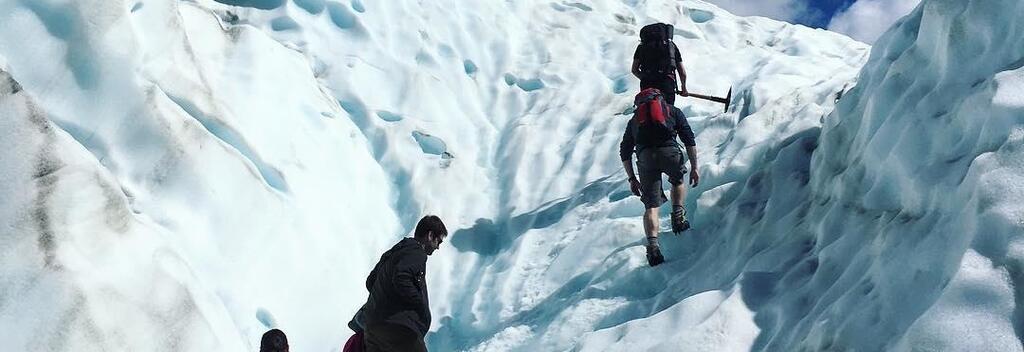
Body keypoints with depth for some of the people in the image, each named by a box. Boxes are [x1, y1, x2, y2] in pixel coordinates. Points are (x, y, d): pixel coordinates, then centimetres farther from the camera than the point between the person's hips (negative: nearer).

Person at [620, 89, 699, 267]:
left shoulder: (634, 119, 33)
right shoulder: (673, 111, 28)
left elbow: (625, 152, 28)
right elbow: (689, 140, 17)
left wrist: (632, 179, 32)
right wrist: (694, 168, 18)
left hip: (645, 156, 1)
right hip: (670, 151, -1)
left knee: (651, 205, 2)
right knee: (678, 181, 33)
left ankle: (652, 246, -16)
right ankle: (678, 217, 18)